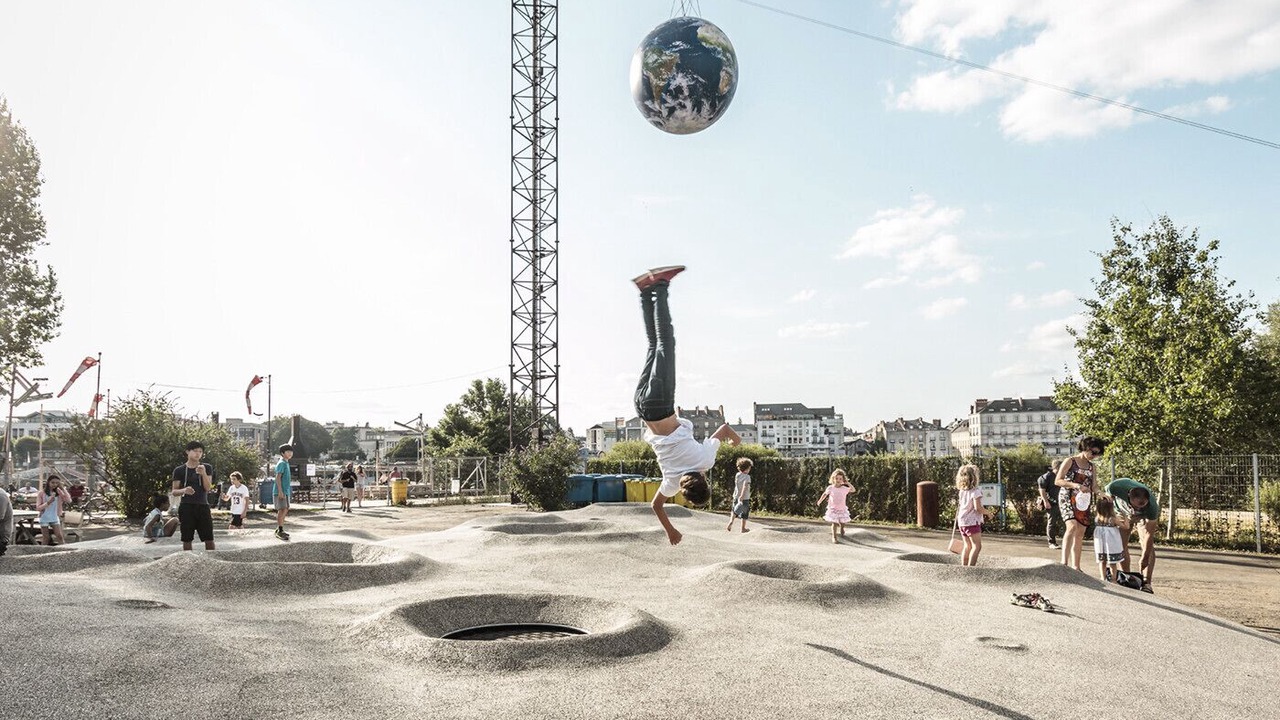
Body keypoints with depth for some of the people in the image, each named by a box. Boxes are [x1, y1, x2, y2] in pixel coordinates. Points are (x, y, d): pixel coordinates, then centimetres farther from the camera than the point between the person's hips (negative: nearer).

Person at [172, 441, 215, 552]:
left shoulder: (207, 468, 6)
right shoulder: (179, 470, 4)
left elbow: (208, 488, -2)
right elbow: (174, 491, 5)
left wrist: (203, 473, -18)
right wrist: (184, 490, -17)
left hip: (203, 506, 1)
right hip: (186, 507, 0)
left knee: (209, 539, -3)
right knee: (187, 539, 2)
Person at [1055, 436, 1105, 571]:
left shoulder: (1091, 466, 16)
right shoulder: (1070, 462, -3)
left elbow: (1093, 486, 17)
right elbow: (1057, 481, -9)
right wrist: (1076, 485, -21)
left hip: (1083, 502, 7)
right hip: (1068, 498, -7)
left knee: (1080, 534, 5)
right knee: (1072, 526, -27)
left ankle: (1075, 566, 10)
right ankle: (1064, 562, -31)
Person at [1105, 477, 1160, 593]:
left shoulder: (1152, 506, -41)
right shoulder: (1116, 487, -42)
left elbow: (1149, 533, -31)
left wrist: (1145, 558, -28)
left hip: (1145, 517, -2)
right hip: (1122, 513, 2)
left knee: (1148, 547, -17)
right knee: (1120, 546, -5)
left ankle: (1146, 583, -18)